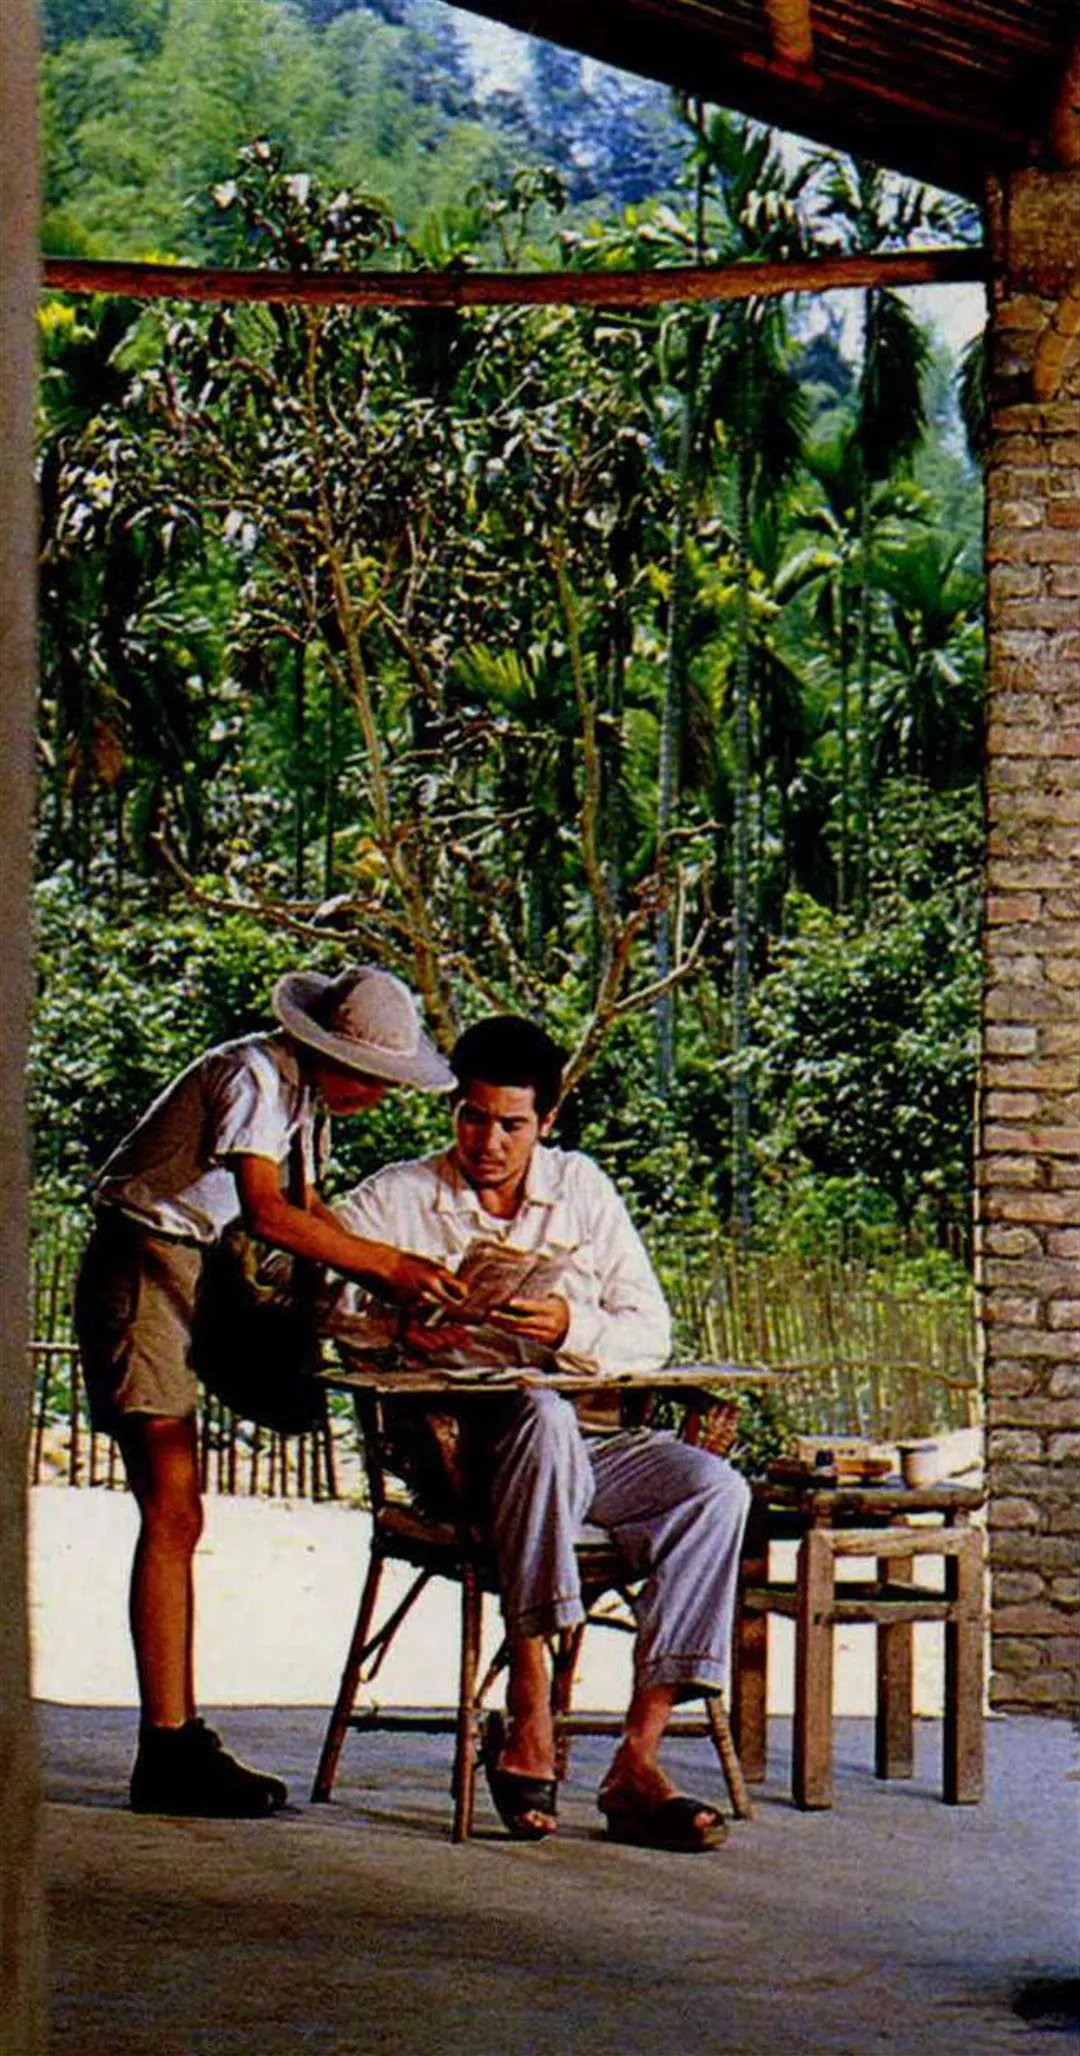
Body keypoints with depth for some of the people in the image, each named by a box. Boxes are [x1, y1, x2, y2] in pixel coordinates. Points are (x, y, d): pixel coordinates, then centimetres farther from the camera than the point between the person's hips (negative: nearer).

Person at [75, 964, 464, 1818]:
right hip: (140, 1267, -10)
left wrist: (395, 1282, -2)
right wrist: (387, 1263, -31)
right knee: (173, 1514, -14)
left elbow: (308, 1210, 13)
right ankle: (167, 1749, -14)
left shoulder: (299, 1090, 12)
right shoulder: (253, 1077, -19)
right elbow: (266, 1211, -30)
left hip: (185, 1274, 10)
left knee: (174, 1515, 8)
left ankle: (177, 1744, 10)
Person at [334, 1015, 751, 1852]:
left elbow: (650, 1333, 6)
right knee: (542, 1415, -37)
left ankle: (637, 1762, -28)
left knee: (715, 1488, -23)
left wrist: (571, 1328, -16)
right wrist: (399, 1329, -27)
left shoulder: (581, 1189, 12)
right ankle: (529, 1717, -36)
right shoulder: (397, 1200, 4)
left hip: (583, 1454, 4)